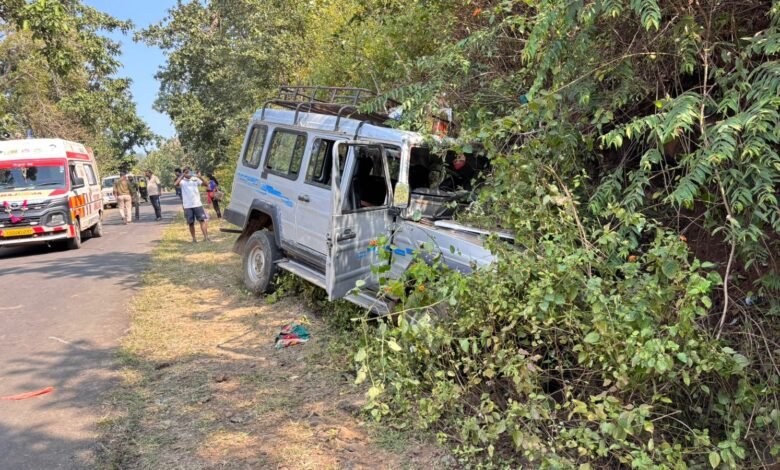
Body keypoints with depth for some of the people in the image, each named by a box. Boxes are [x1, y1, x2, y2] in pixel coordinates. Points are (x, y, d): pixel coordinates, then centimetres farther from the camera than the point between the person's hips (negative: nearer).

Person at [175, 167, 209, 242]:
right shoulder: (182, 181, -1)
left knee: (202, 220, -5)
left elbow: (205, 184, -5)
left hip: (197, 204, 0)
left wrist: (200, 177, -21)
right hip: (187, 206, 0)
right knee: (191, 223, 6)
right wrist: (182, 175, -18)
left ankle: (206, 237, -6)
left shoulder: (195, 179, 3)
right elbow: (176, 184, -21)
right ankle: (194, 238, 15)